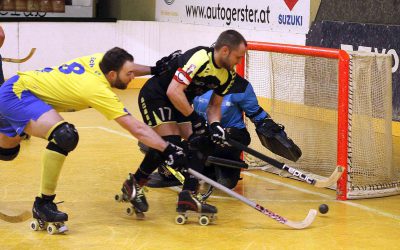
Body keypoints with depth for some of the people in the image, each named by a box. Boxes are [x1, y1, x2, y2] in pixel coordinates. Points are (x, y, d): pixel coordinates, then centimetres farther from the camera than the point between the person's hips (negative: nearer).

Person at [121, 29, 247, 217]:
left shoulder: (228, 74, -4)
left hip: (180, 103, 9)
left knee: (200, 141, -6)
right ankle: (134, 184, 0)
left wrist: (214, 124, -13)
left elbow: (214, 104, 7)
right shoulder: (199, 59, -30)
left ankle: (188, 196, -5)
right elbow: (173, 92, -35)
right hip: (154, 96, -9)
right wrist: (194, 118, -29)